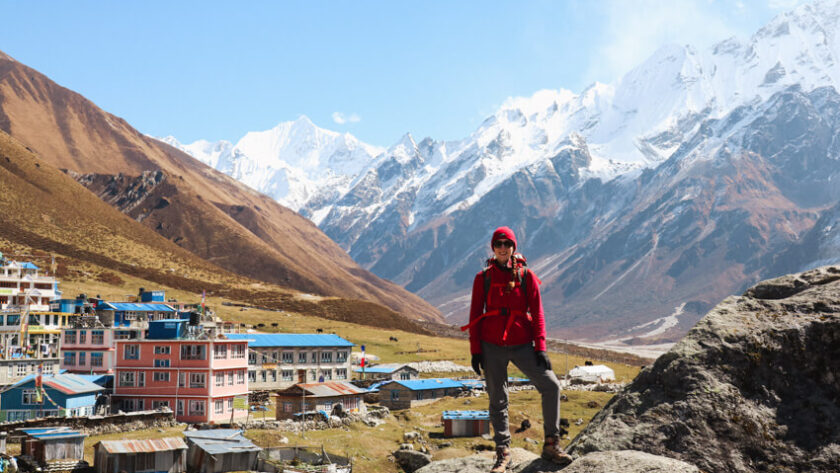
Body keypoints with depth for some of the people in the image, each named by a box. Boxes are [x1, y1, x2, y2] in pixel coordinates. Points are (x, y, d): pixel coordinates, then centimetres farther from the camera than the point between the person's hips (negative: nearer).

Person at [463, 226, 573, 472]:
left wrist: (540, 347, -6)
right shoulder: (483, 278, 3)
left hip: (521, 345, 0)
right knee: (497, 399, 4)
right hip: (492, 347, 0)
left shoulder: (526, 276, 3)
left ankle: (551, 445, 4)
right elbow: (475, 315, 5)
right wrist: (475, 350, -1)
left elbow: (537, 313, 2)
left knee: (551, 386, -8)